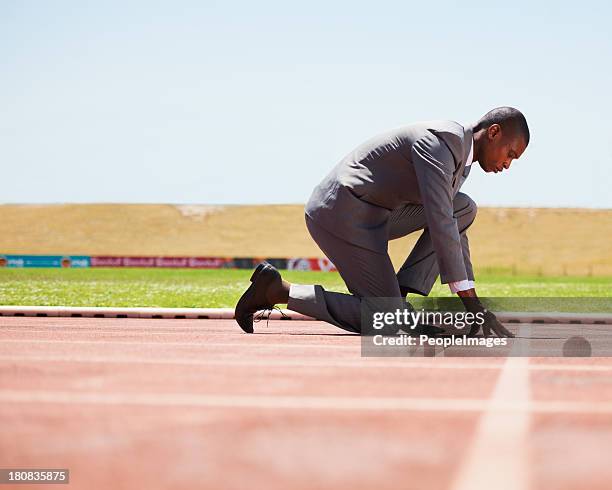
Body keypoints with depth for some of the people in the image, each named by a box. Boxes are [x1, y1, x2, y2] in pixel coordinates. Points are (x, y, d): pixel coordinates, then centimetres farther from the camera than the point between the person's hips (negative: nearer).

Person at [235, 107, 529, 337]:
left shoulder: (459, 158, 15)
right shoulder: (439, 139, -17)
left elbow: (452, 229, 22)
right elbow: (439, 223, -25)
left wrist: (472, 305, 18)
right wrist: (471, 302, -25)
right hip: (342, 215, -10)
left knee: (464, 209, 5)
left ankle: (400, 293, 0)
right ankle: (276, 290, -5)